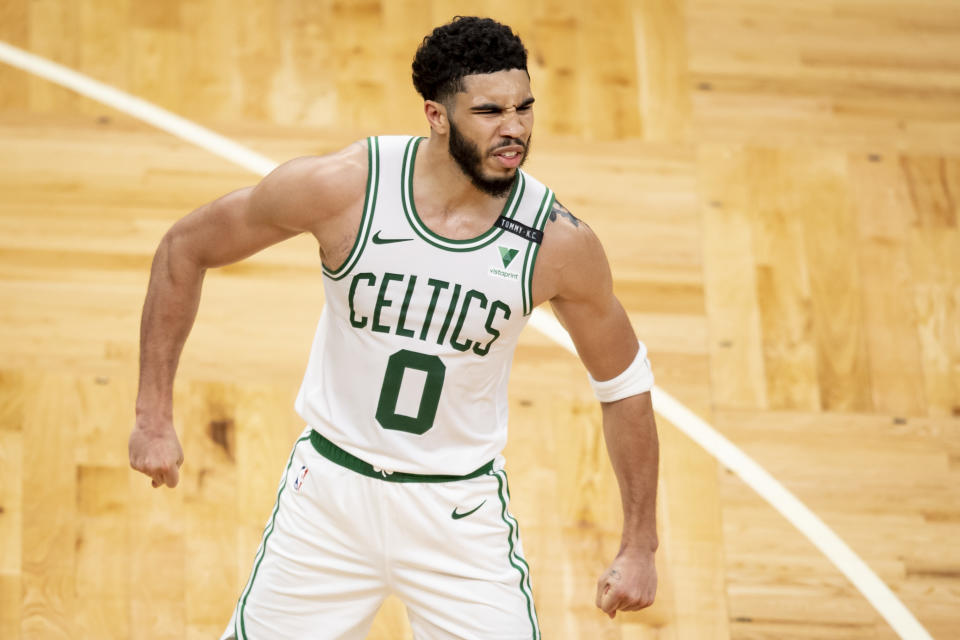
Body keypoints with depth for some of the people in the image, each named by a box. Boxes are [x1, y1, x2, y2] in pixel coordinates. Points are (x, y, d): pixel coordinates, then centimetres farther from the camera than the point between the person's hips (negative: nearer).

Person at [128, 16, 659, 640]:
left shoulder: (560, 243, -17)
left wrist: (640, 547, 1)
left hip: (460, 511, 0)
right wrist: (154, 416, -6)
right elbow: (185, 248, -6)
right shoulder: (342, 188, -20)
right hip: (330, 488, 0)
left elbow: (625, 383, -1)